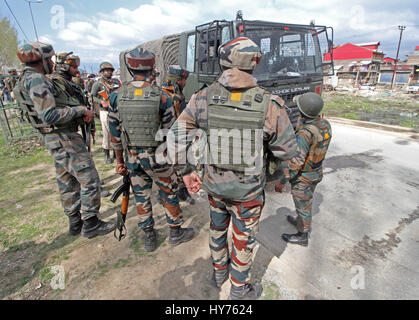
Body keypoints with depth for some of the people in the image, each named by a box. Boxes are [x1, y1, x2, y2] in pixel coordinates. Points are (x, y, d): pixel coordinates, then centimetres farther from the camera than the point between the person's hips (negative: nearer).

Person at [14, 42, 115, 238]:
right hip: (64, 139, -10)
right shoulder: (36, 80, -16)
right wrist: (79, 109, -16)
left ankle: (75, 222, 28)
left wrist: (83, 111, 6)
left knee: (68, 183, 16)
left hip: (55, 139, 10)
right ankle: (90, 224, 6)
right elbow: (50, 115, -25)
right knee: (89, 180, -4)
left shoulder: (28, 80, 17)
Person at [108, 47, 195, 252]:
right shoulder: (161, 97, -13)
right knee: (169, 193, 15)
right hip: (157, 156, -2)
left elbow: (115, 134, 0)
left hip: (132, 158, 3)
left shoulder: (117, 98, -5)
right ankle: (176, 233, 31)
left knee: (141, 197, 16)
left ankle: (149, 237, 31)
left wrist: (119, 161, 11)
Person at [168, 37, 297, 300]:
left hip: (213, 185, 3)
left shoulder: (203, 98, -12)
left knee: (217, 229, 29)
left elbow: (177, 137, -9)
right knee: (243, 241, 20)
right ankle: (239, 291, 44)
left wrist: (188, 171, 0)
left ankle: (219, 272, 54)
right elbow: (288, 150, -9)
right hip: (248, 192, -2)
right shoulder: (269, 104, -19)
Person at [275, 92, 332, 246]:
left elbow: (296, 161, -34)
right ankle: (300, 222, 50)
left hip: (303, 176, -8)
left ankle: (302, 236, 30)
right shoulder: (325, 124, -5)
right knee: (306, 200, 27)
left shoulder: (305, 132, -32)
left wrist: (282, 181, -28)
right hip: (317, 172, 8)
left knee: (303, 205, 10)